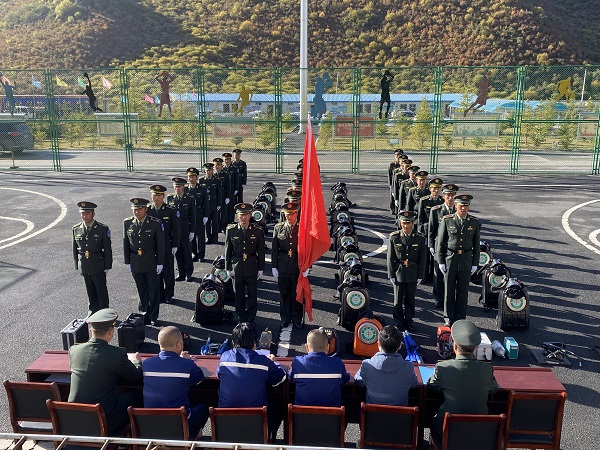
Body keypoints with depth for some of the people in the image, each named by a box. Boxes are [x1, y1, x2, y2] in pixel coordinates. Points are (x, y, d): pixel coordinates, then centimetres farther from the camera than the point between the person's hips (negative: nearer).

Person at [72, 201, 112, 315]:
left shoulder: (103, 229, -9)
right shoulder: (76, 229, 2)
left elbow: (108, 249, -6)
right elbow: (75, 249, 10)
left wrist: (107, 266, -6)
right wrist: (77, 266, 9)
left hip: (98, 267, -3)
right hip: (84, 267, 3)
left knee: (101, 291, 6)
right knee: (90, 292, 14)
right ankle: (92, 311, 28)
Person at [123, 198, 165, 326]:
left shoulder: (155, 223, -10)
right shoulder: (127, 223, -1)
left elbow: (160, 244, -6)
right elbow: (126, 243, 5)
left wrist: (160, 263, -7)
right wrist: (127, 262, 4)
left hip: (151, 262, -2)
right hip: (135, 263, 3)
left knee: (153, 290, 5)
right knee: (142, 291, 12)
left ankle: (153, 316, 17)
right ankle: (146, 313, 26)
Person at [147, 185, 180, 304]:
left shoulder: (171, 211, -4)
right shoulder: (147, 211, 0)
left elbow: (175, 230, -1)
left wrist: (175, 246, -4)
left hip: (167, 247, -1)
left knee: (168, 272, 7)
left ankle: (168, 295, 22)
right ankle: (159, 295, 21)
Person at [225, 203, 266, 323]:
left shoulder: (257, 231, -4)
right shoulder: (231, 230, -1)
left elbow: (261, 252, 0)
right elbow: (228, 250, 4)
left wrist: (260, 269, 1)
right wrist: (228, 268, 4)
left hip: (252, 267, -1)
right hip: (236, 267, 1)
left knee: (252, 294, 7)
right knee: (239, 295, 11)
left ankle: (251, 319, 21)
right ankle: (241, 319, 26)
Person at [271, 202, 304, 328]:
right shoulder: (278, 228, 2)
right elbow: (274, 249, 4)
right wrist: (274, 266, 2)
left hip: (298, 266, -2)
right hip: (282, 267, 2)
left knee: (297, 294, 8)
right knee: (284, 294, 10)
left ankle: (297, 319, 21)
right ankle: (285, 319, 24)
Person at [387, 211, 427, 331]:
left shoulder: (419, 238, -4)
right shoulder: (394, 237, -5)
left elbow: (423, 259, 0)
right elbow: (390, 258, -2)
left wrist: (420, 275, -2)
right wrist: (391, 275, -4)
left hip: (412, 274, 0)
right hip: (398, 273, 0)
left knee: (410, 298, 10)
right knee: (398, 299, 9)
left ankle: (409, 320, 26)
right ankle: (399, 321, 23)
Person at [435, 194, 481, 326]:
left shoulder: (475, 222, 1)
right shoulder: (447, 220, -4)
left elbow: (476, 245, 7)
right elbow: (439, 242, -1)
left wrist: (475, 263, 3)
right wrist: (440, 261, -4)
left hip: (466, 261, 1)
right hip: (449, 259, -1)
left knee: (463, 292, 9)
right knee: (449, 291, 8)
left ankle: (460, 319, 22)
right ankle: (449, 319, 21)